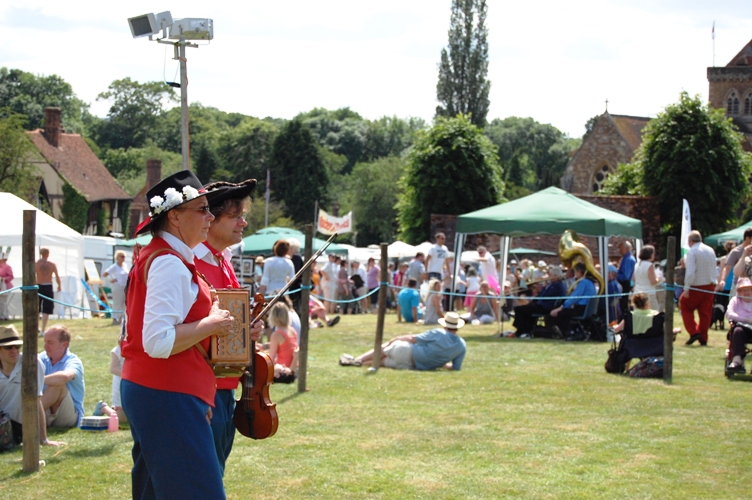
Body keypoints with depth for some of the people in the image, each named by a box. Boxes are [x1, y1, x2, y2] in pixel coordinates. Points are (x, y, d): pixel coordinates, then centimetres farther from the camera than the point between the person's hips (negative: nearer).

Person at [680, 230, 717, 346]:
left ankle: (693, 332, -2)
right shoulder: (711, 250, 9)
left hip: (697, 286, -6)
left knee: (685, 306, 10)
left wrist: (686, 288, -18)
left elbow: (690, 272, -21)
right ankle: (703, 338, 11)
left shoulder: (692, 252, -13)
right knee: (705, 312, 11)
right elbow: (714, 269, 15)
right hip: (710, 286, 6)